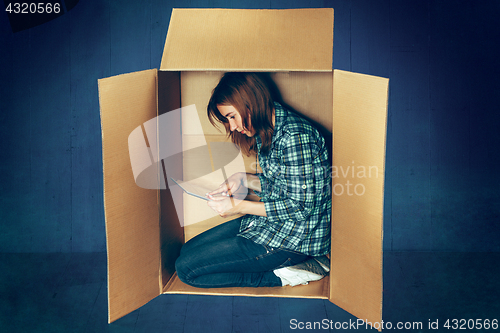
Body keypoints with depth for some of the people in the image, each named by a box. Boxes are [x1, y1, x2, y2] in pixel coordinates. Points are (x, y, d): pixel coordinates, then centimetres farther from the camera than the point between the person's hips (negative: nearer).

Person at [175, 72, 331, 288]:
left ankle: (283, 276, -6)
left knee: (186, 268, -10)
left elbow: (301, 206, -22)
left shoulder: (294, 137, -23)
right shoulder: (266, 132, 7)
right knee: (189, 249, 12)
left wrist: (239, 206, -18)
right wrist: (244, 180, 0)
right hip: (271, 221, 10)